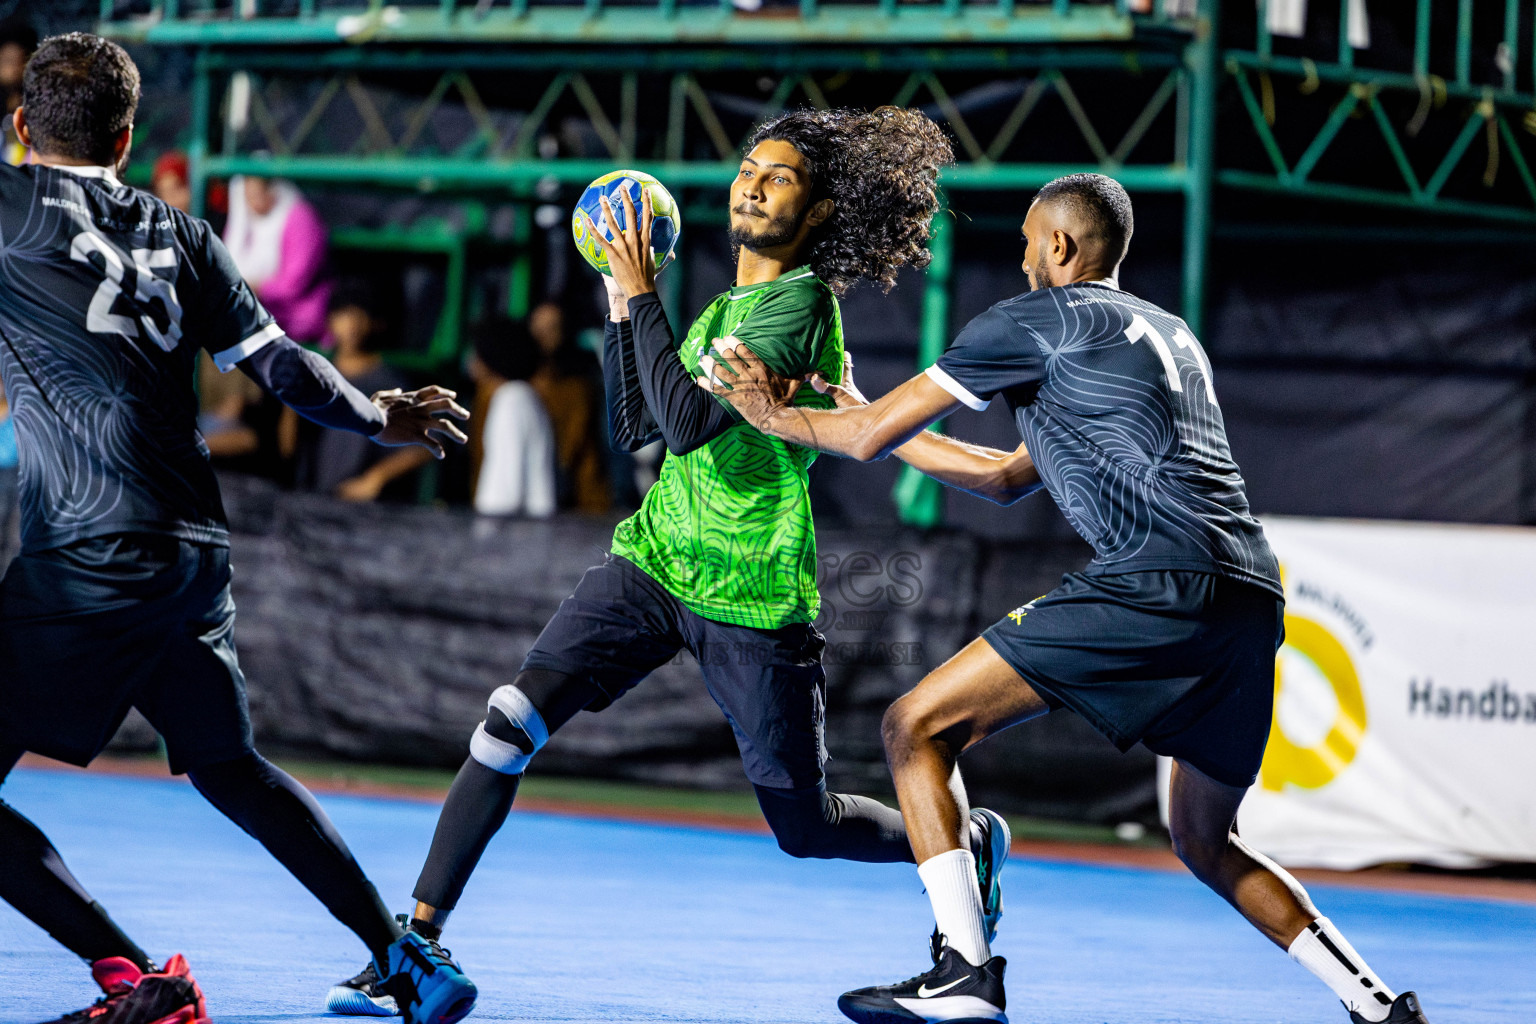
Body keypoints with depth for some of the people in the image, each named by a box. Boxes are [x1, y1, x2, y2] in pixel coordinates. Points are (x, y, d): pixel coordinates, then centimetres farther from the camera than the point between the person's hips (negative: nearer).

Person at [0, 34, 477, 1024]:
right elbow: (281, 365, 15)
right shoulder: (177, 233, 13)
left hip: (89, 563, -7)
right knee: (228, 767, 26)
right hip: (198, 552, 7)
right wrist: (382, 417, 31)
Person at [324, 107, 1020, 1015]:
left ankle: (974, 841, 34)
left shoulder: (801, 303, -13)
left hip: (752, 599, -7)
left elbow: (689, 423, -22)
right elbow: (635, 428, 17)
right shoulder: (725, 307, 14)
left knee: (807, 829, 5)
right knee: (514, 722, -13)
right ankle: (419, 936, -8)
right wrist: (622, 312, 9)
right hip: (652, 564, 7)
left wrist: (645, 299, -16)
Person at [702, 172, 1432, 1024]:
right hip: (1253, 599, 8)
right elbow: (1011, 476, 40)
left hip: (1157, 583, -8)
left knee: (916, 728, -1)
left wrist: (778, 416, 29)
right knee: (1205, 845, 25)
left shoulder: (1035, 320, 8)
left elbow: (871, 438, 9)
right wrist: (870, 417, 45)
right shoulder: (1166, 333, 31)